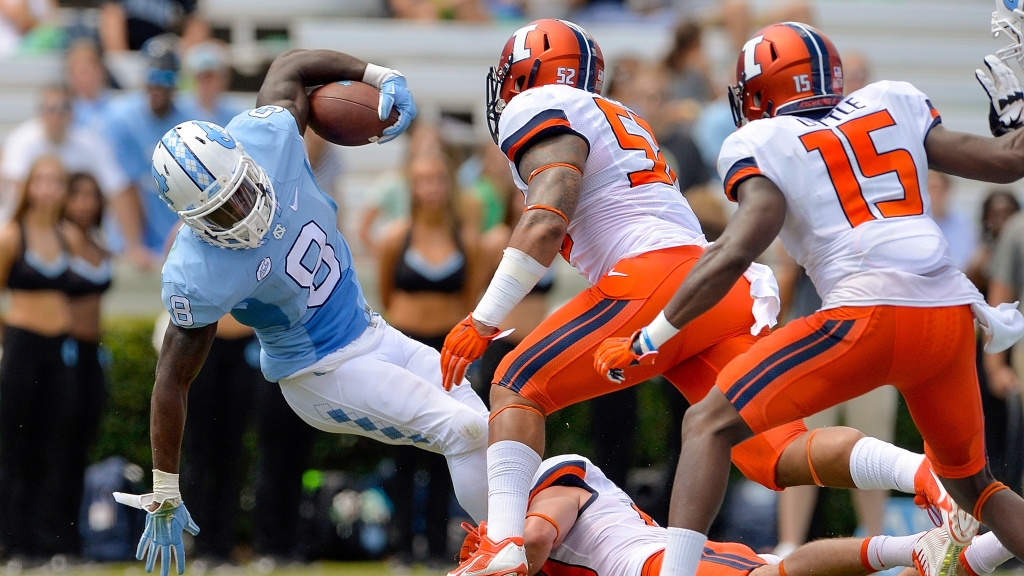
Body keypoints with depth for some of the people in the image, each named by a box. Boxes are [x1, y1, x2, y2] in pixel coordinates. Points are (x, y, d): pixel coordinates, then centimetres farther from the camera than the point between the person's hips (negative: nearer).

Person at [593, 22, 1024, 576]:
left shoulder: (764, 146, 7)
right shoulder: (893, 107, 20)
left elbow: (734, 254, -6)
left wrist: (650, 338, -1)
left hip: (870, 314, -5)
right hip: (952, 316, 5)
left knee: (709, 425, 2)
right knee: (971, 482, 25)